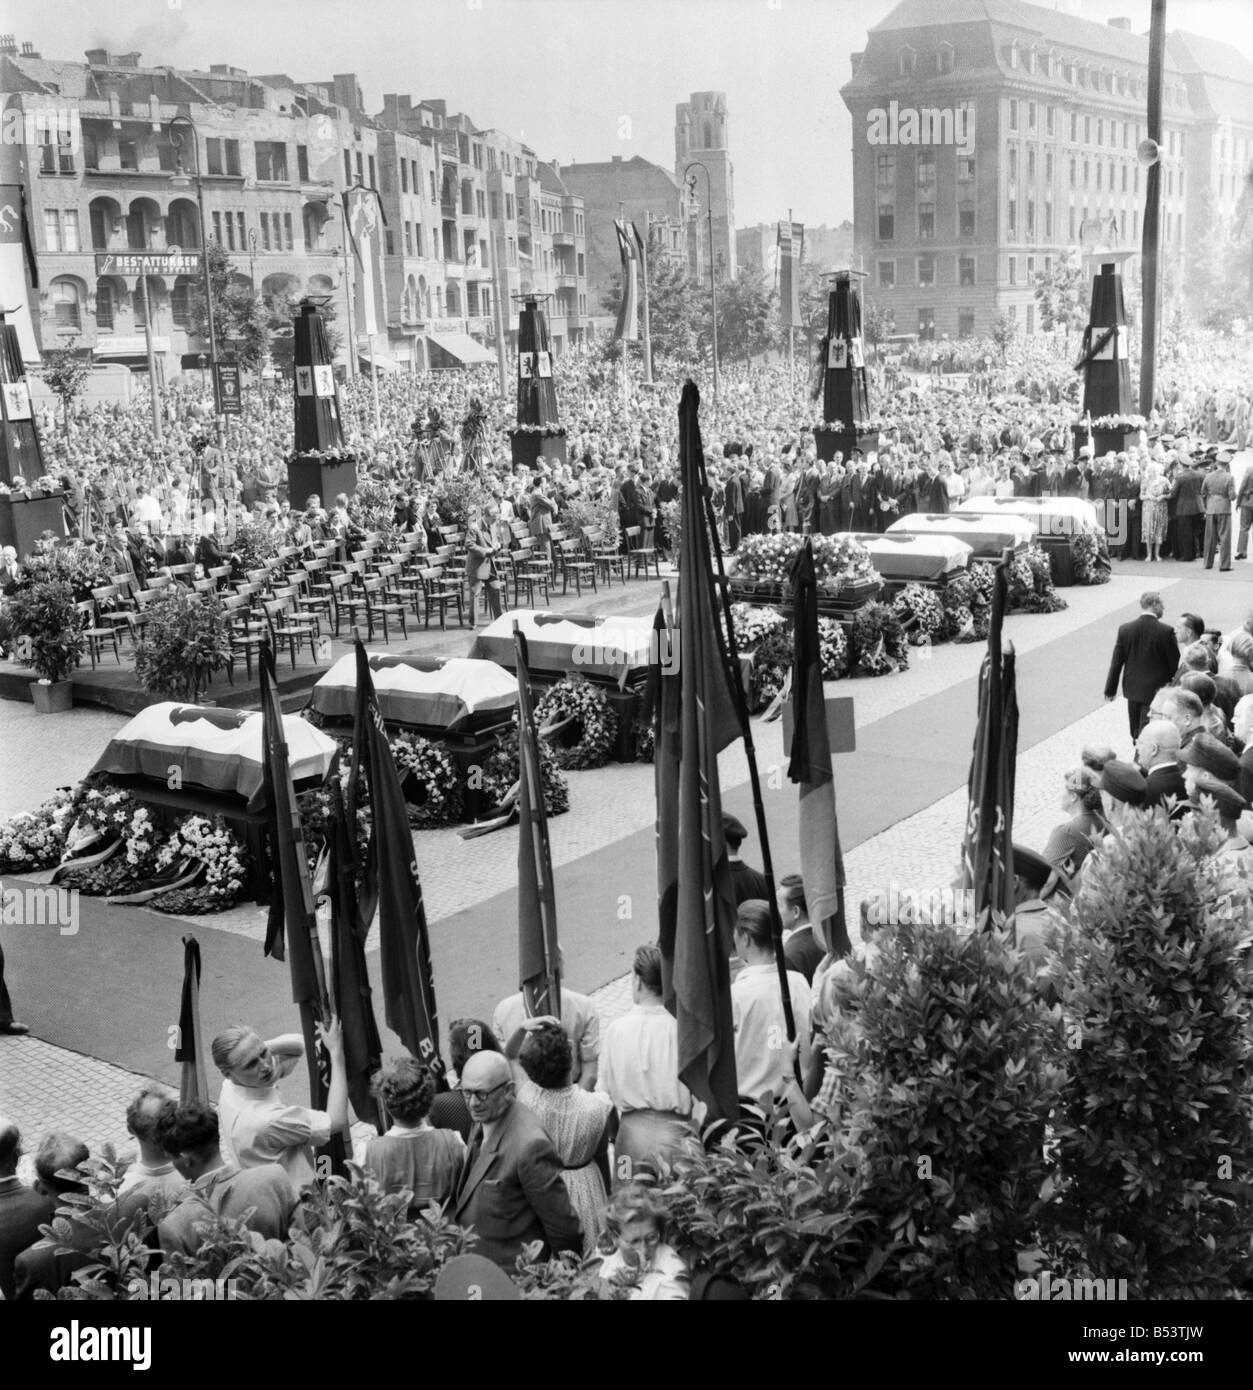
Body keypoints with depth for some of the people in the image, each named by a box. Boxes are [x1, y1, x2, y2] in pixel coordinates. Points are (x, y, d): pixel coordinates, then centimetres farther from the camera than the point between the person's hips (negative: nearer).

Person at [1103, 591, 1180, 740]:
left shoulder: (1125, 629, -6)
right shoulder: (1166, 632, -15)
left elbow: (1116, 662, 0)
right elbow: (1175, 664, -8)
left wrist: (1110, 689, 9)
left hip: (1132, 689, 3)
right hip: (1157, 690, -3)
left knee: (1136, 732, 16)